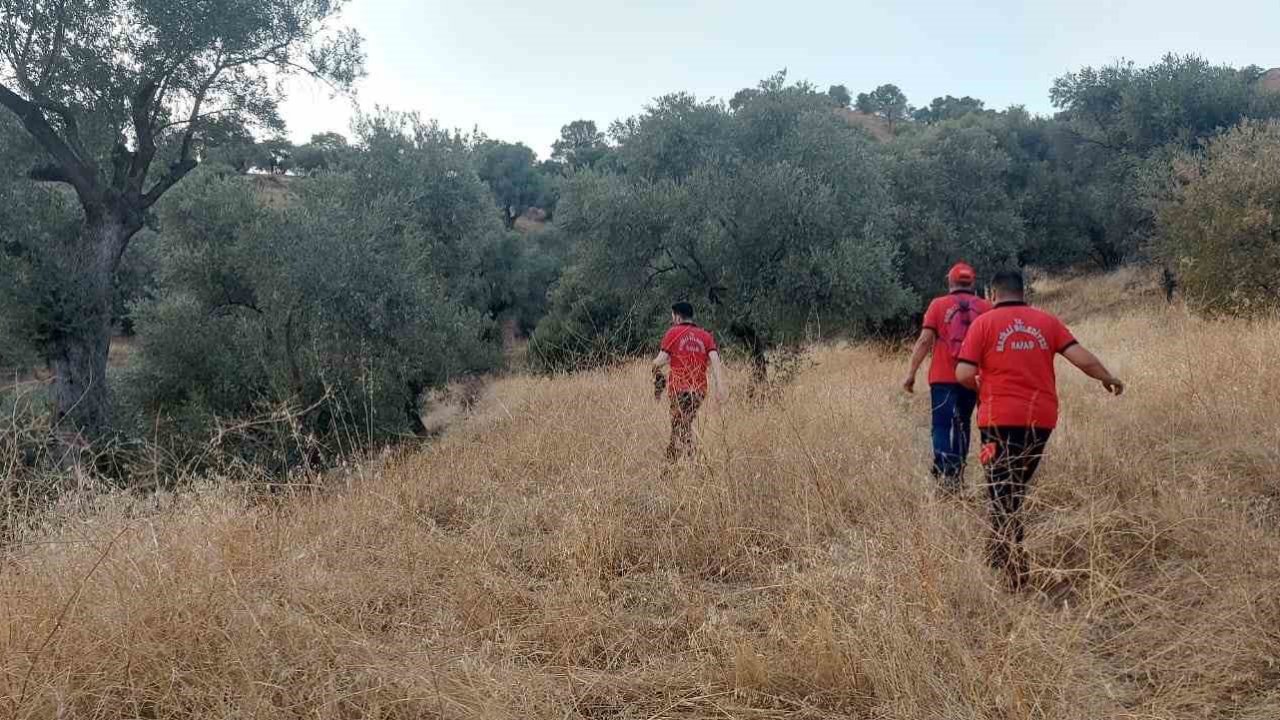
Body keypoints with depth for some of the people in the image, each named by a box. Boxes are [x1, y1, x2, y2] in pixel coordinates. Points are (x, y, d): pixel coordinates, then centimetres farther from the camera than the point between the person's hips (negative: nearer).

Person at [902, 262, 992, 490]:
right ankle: (958, 474, 21)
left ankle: (945, 473, -18)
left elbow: (925, 340, -6)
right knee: (963, 425, 17)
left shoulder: (938, 304, -1)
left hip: (943, 378, -2)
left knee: (943, 426, -1)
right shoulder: (986, 307, 4)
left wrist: (911, 373, -2)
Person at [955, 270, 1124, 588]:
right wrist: (1108, 379, 19)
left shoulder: (984, 323, -3)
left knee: (1002, 491, 2)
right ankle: (1000, 550, 32)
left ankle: (1015, 569, -5)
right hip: (1041, 418, 4)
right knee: (1017, 487, 20)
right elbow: (1082, 358, 1)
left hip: (1001, 418, -4)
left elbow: (964, 374, -10)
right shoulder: (1047, 321, 6)